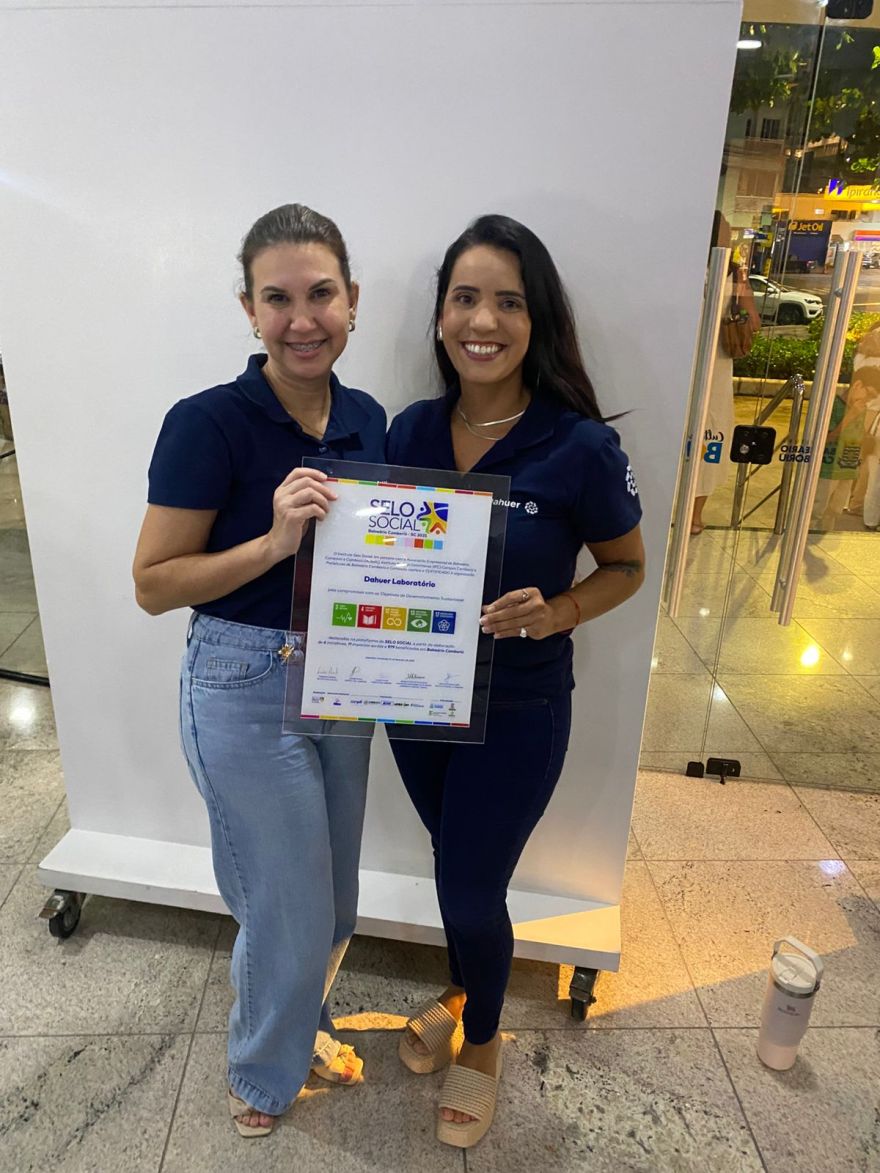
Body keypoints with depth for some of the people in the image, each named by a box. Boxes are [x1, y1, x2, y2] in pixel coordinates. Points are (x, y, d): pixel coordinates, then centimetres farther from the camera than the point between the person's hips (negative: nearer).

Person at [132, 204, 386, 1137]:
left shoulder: (367, 418, 1)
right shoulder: (208, 424, -18)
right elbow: (153, 584, -15)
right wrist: (274, 540, -28)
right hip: (245, 690, -6)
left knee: (330, 898, 23)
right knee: (289, 909, 9)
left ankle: (302, 1029, 53)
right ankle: (263, 1078, 42)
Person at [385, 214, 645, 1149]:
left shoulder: (580, 449, -19)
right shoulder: (411, 431, -6)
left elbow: (626, 568, -6)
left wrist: (554, 613, -24)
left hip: (517, 712, -4)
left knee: (472, 886, 11)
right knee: (456, 859, 26)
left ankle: (482, 1043, 44)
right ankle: (457, 993, 56)